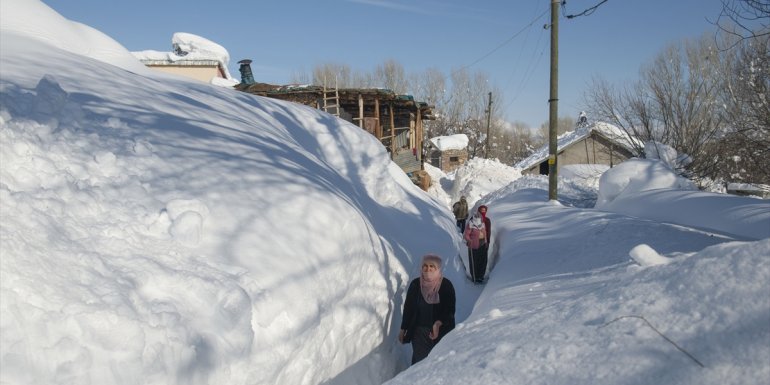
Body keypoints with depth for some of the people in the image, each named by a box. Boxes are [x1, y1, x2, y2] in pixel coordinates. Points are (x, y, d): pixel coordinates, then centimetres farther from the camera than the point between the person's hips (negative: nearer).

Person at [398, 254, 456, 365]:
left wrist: (439, 323, -26)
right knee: (419, 361, 0)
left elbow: (450, 310, -10)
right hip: (419, 331, 1)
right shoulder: (415, 284, -3)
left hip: (441, 332, -1)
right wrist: (403, 329, 9)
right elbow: (408, 308, 5)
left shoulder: (446, 285, -9)